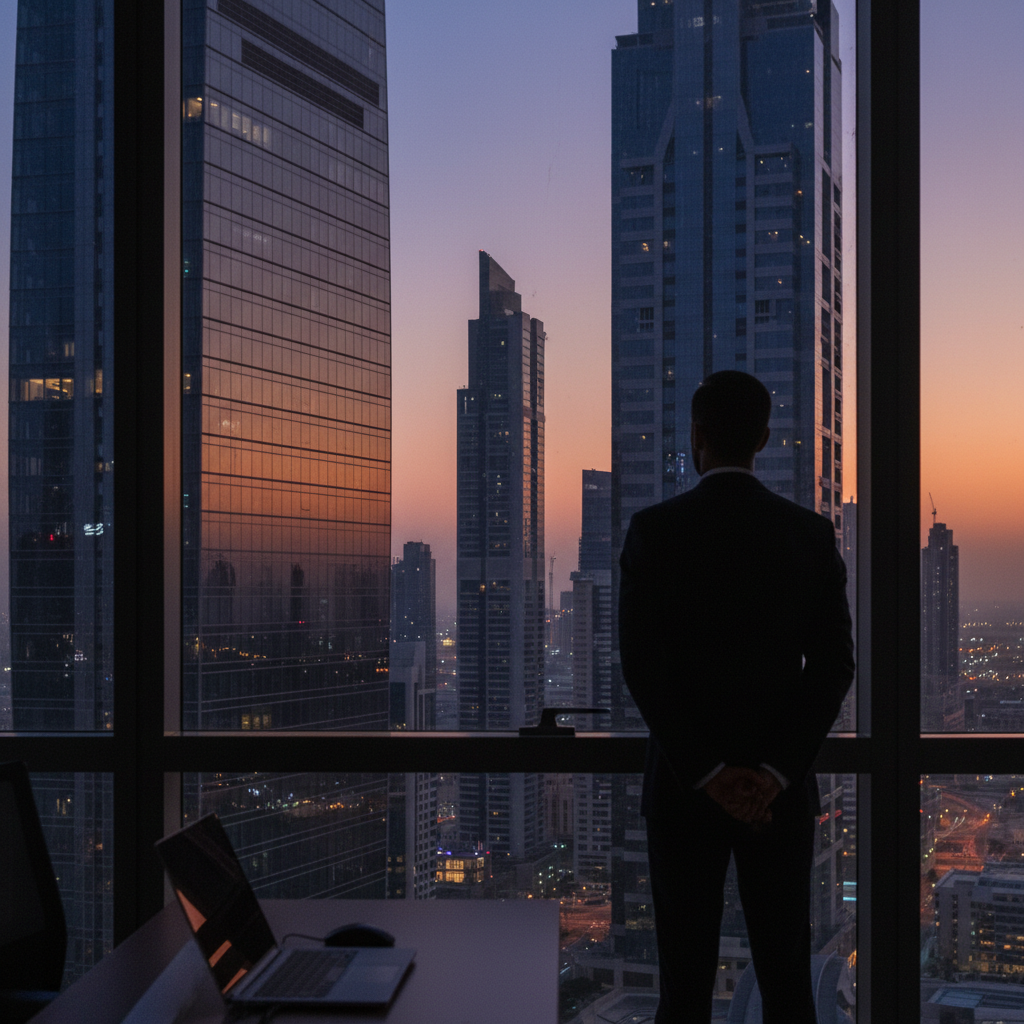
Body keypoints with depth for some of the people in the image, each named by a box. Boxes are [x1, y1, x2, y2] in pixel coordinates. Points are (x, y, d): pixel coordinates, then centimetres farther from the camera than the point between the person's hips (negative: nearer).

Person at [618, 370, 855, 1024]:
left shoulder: (654, 530, -8)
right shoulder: (813, 533, 0)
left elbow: (642, 664, -13)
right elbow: (834, 665, -6)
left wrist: (707, 773, -12)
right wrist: (773, 772, -10)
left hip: (683, 785, -2)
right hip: (783, 787, 2)